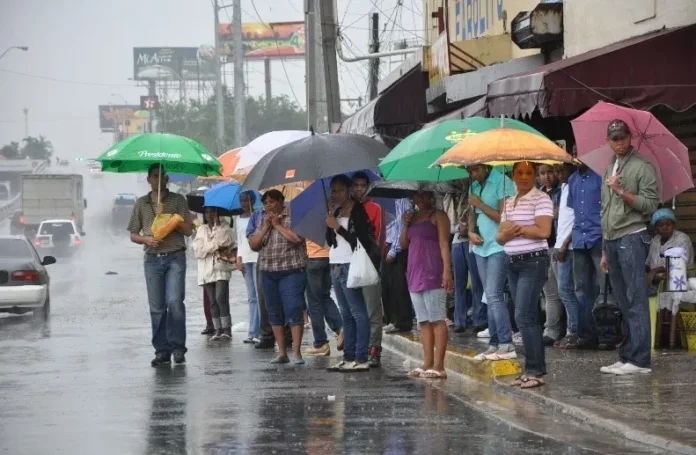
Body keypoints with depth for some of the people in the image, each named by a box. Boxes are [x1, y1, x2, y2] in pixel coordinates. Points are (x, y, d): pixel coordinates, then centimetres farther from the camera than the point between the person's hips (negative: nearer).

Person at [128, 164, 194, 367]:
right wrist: (146, 239, -8)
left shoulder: (178, 200, 5)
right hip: (152, 259, 2)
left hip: (175, 258, -2)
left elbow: (188, 230, 0)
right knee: (157, 307, 1)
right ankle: (162, 350, 7)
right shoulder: (141, 203, 11)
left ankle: (177, 347, -5)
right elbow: (133, 235, 14)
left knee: (174, 302, -14)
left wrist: (167, 216, -11)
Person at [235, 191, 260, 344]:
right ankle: (255, 333, 2)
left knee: (259, 295, -9)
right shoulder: (238, 219, 15)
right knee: (252, 298, 4)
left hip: (258, 258, -5)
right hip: (245, 259, 5)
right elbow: (239, 240, 18)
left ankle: (255, 332, -11)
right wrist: (238, 259, 8)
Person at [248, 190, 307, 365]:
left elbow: (297, 237, -18)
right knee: (275, 314, 7)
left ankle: (297, 352, -10)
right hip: (268, 273, 6)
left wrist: (277, 225, -10)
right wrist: (265, 227, -3)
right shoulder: (263, 220, 15)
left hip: (291, 271, -6)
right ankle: (282, 353, 13)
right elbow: (253, 244, 9)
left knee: (293, 311, -11)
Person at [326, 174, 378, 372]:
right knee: (346, 314, 10)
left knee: (358, 313, -9)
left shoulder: (358, 210, -7)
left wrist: (338, 227, -13)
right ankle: (348, 357, 12)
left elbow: (360, 239, -15)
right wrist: (330, 224, -1)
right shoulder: (337, 212, 15)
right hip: (336, 266, 9)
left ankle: (361, 359, -12)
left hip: (350, 266, -9)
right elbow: (330, 241, 13)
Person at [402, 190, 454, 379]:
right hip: (415, 274, 8)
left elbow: (444, 244, -10)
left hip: (432, 274, -8)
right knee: (423, 321, 7)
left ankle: (439, 366, -12)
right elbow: (403, 244, 18)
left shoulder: (438, 216, -2)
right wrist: (406, 224, 2)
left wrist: (447, 270, -19)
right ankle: (427, 364, 8)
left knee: (437, 319, -9)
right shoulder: (413, 217, 19)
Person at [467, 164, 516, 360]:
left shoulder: (502, 182, -11)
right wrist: (471, 232, 1)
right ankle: (494, 345, 10)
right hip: (481, 247, 8)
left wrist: (480, 204, -13)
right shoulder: (474, 186, 14)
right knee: (490, 298, 8)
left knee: (493, 295, -15)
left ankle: (506, 345, -14)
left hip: (499, 247, -8)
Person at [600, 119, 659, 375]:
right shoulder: (609, 170, 20)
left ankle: (639, 359, -14)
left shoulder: (642, 167, -2)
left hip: (631, 237, -7)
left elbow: (650, 205, -10)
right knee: (623, 303, 7)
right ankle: (626, 357, 8)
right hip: (612, 240, 7)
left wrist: (622, 191, -18)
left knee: (636, 301, -11)